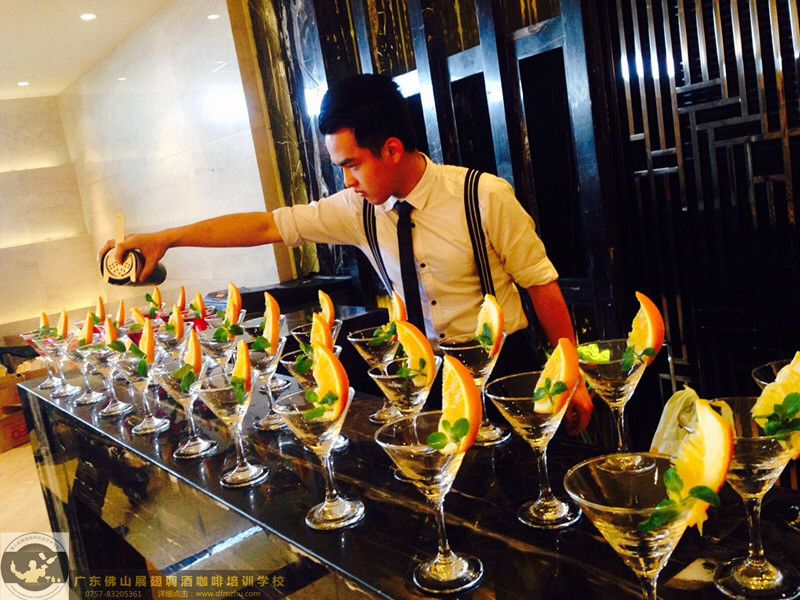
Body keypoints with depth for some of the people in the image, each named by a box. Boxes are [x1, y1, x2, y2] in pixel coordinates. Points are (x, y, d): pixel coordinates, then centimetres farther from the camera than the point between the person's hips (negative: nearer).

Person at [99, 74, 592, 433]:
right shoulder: (358, 209, -6)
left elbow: (542, 283, -11)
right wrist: (165, 238, -6)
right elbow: (267, 226, -3)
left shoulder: (485, 197, -17)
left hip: (503, 365, -3)